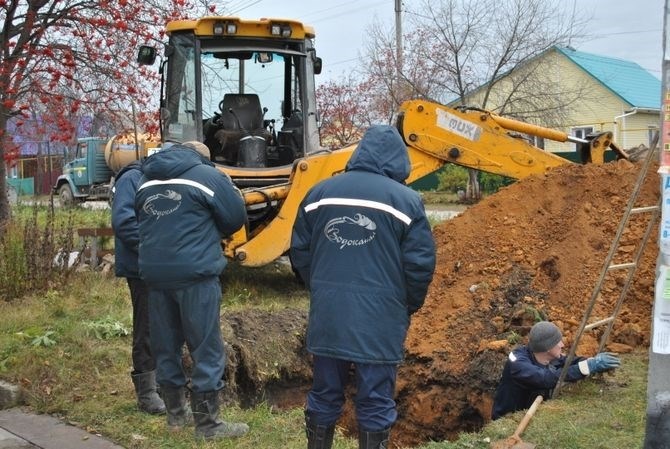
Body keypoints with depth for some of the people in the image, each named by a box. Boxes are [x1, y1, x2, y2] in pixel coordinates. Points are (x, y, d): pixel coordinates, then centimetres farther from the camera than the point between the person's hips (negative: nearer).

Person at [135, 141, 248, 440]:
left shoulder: (147, 181, 15)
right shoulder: (208, 175, -2)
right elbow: (236, 218, 5)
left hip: (154, 272, 6)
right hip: (195, 273, -6)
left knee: (165, 347, 14)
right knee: (206, 350, 1)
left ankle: (176, 414, 25)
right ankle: (208, 424, 5)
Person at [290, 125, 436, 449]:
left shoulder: (320, 192, 7)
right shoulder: (406, 200, -5)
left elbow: (300, 253, 10)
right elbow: (420, 265, -6)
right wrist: (408, 307, 11)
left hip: (327, 314, 4)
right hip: (379, 317, -4)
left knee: (324, 397, 16)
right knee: (375, 402, 6)